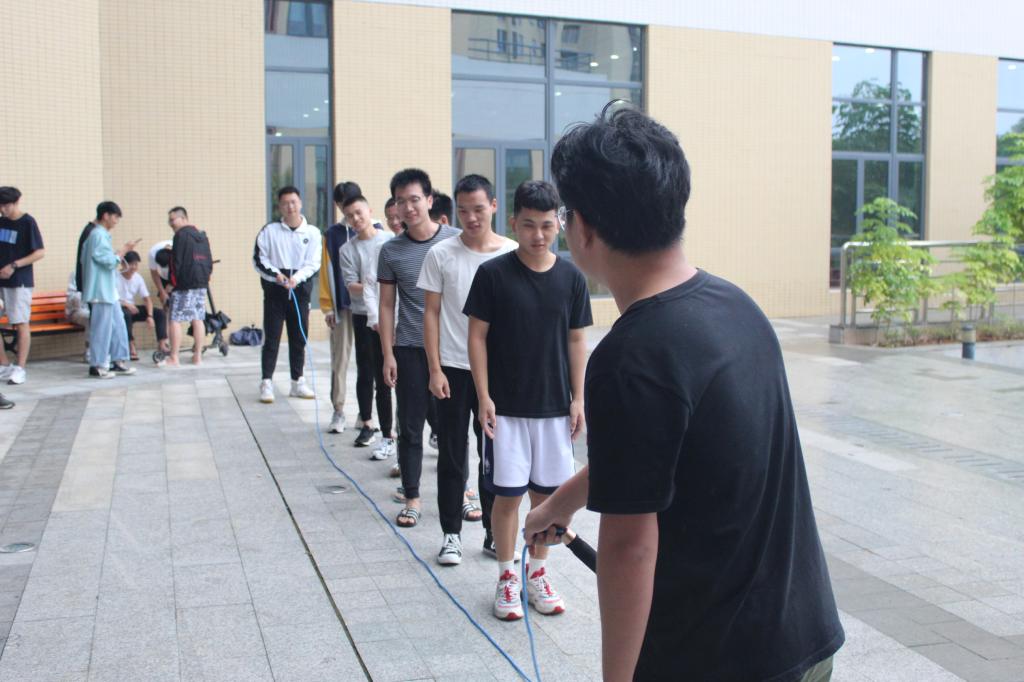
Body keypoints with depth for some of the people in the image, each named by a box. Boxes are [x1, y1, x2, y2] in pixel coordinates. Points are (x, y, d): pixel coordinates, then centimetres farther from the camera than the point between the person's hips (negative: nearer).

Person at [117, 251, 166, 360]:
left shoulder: (138, 278, 3)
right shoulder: (116, 278, -14)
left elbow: (147, 299, 0)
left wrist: (150, 316, -15)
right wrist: (125, 304, -30)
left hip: (132, 308, 6)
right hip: (119, 309, -6)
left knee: (159, 313, -9)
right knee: (126, 313, -40)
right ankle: (131, 347, -30)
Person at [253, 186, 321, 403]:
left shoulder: (312, 232, 2)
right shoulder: (270, 230, 1)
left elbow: (313, 263, -4)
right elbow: (258, 259, 1)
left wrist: (296, 278, -20)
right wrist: (275, 274, -15)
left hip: (300, 289, 2)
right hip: (274, 289, -1)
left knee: (299, 338, 8)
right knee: (271, 337, -2)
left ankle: (297, 381, 18)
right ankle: (267, 382, 3)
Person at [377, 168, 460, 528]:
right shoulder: (391, 251, 2)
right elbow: (386, 305, 6)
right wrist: (388, 355, 0)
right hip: (410, 350, 1)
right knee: (410, 428, 6)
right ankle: (411, 498, 17)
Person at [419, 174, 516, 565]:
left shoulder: (512, 255, -1)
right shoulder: (441, 254, -3)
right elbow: (431, 313, 0)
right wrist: (435, 369, -5)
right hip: (452, 369, -1)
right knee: (452, 456, 7)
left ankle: (494, 531, 23)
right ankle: (451, 533, 19)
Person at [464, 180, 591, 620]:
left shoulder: (571, 277, 0)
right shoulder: (493, 274, -7)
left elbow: (576, 341, 6)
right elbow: (478, 336, -4)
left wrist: (577, 399, 4)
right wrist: (483, 397, -9)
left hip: (555, 406, 3)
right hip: (505, 406, -2)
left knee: (546, 492, 11)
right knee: (507, 493, 4)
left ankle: (537, 573, 28)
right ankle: (507, 578, 21)